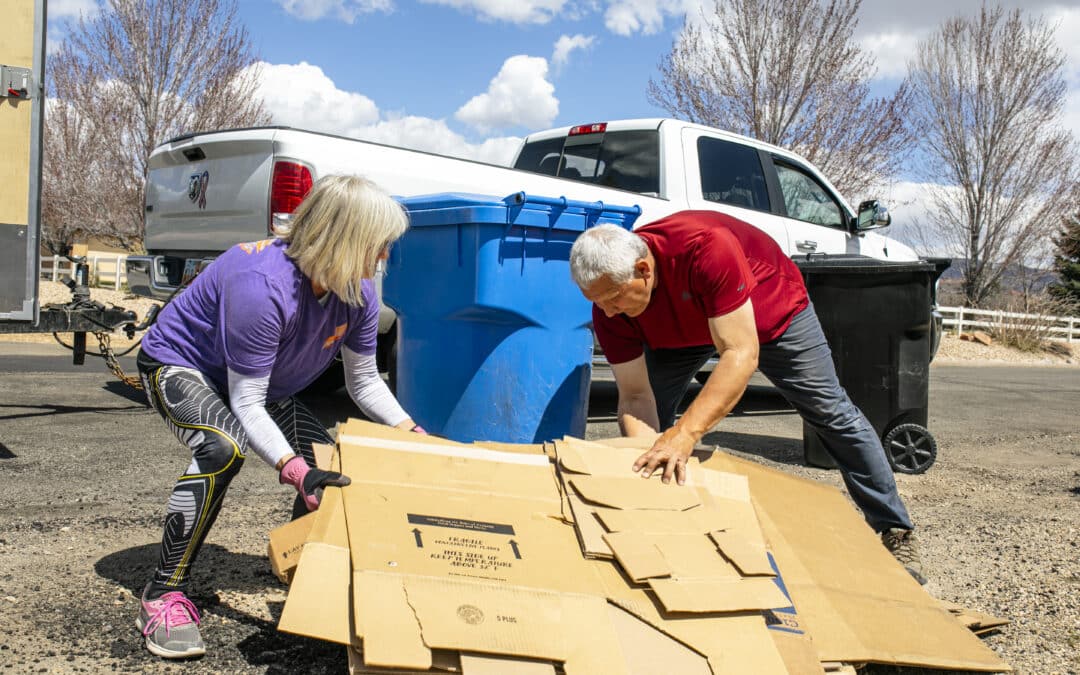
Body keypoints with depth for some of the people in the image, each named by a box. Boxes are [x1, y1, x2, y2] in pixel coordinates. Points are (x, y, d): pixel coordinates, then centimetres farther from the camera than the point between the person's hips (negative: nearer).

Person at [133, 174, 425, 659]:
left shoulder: (357, 293, -16)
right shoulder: (261, 286, -39)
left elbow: (364, 382, -3)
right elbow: (246, 405, -36)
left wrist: (416, 437, -13)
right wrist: (295, 471, -46)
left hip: (259, 381, 8)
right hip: (178, 365, -7)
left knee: (331, 465, -2)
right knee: (224, 447, -37)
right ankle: (163, 596, -22)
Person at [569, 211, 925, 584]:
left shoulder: (705, 247, -46)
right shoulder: (608, 307, -30)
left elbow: (741, 354, -48)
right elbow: (635, 397, -26)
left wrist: (686, 432, -57)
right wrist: (644, 455, -45)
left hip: (771, 308, -3)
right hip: (681, 330, 4)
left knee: (831, 412, 0)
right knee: (645, 421, -8)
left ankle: (895, 531, 14)